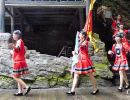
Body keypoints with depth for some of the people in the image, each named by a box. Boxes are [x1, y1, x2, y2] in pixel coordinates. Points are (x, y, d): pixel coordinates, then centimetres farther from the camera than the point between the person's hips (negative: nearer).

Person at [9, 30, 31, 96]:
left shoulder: (19, 41, -10)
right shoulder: (19, 42, 18)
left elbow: (18, 48, -31)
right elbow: (24, 52, 23)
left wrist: (13, 47, -52)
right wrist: (13, 52, 27)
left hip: (18, 61, -10)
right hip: (19, 61, 10)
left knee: (15, 77, -8)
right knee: (18, 77, 10)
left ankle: (27, 87, -10)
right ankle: (20, 92, 11)